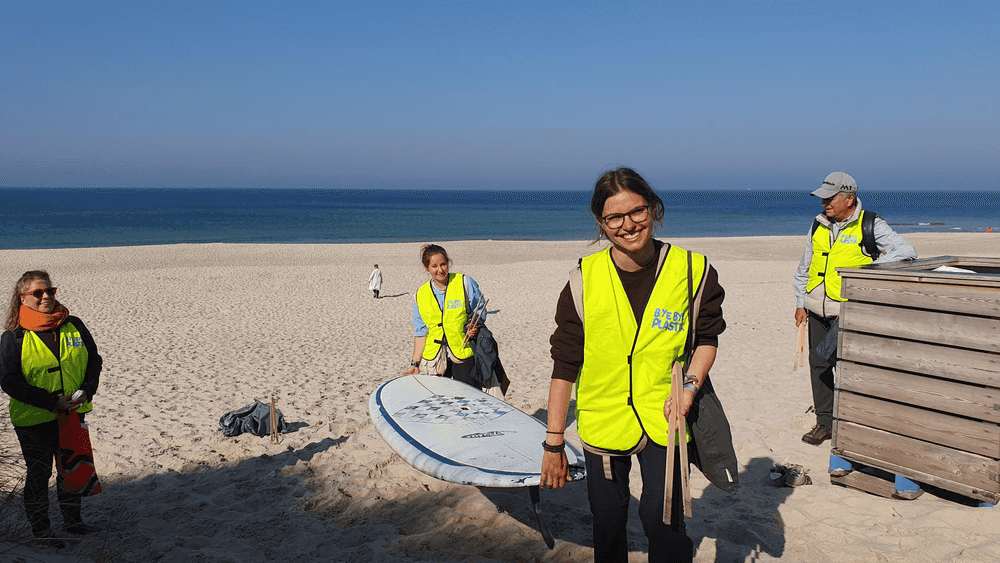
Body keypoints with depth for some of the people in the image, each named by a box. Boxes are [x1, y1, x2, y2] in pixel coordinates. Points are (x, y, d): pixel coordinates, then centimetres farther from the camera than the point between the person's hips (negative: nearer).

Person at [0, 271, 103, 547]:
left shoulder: (73, 325, 0)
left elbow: (94, 360, 6)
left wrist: (86, 392, -11)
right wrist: (52, 402, -19)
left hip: (73, 413, 4)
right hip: (34, 420, -4)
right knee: (39, 474, 9)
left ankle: (72, 520, 34)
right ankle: (40, 529, 26)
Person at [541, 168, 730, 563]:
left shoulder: (693, 271, -8)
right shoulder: (584, 280, -10)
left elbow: (707, 337, 8)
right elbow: (564, 366, -6)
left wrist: (692, 383, -12)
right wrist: (554, 443, -5)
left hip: (663, 419, -1)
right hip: (602, 421, 1)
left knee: (661, 520, 0)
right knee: (607, 523, 14)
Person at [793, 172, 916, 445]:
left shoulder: (871, 226, -4)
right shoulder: (818, 226, 11)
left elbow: (907, 251, -10)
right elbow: (804, 267, 19)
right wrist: (800, 302, 14)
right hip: (818, 310, 6)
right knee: (819, 365, 10)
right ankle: (824, 422, 22)